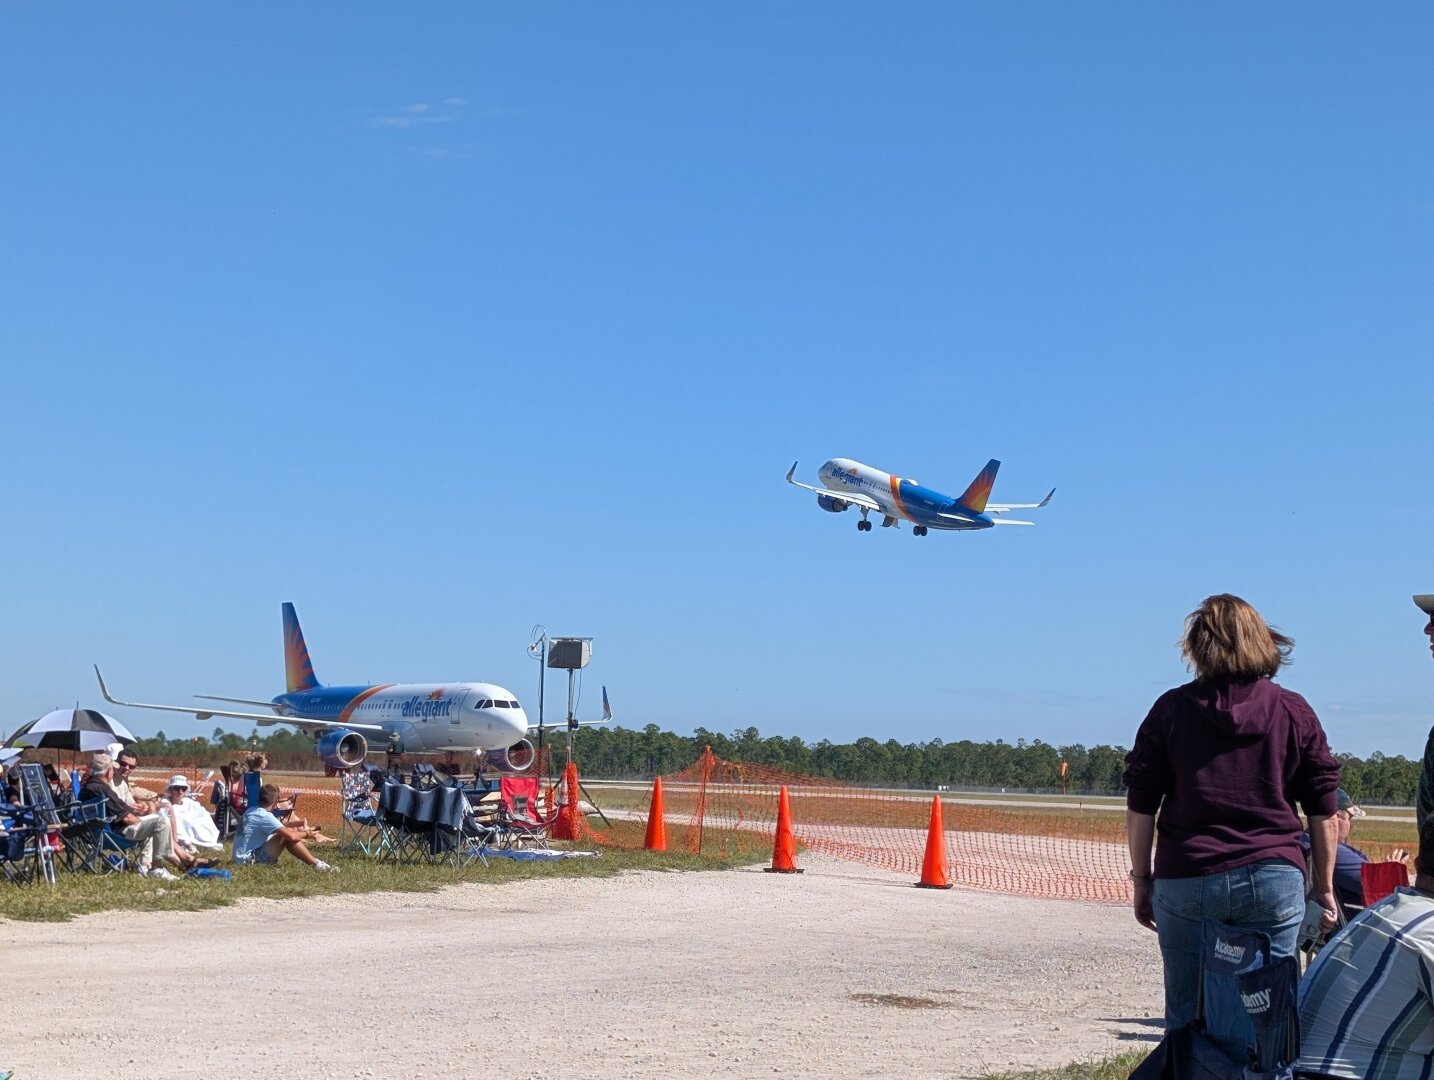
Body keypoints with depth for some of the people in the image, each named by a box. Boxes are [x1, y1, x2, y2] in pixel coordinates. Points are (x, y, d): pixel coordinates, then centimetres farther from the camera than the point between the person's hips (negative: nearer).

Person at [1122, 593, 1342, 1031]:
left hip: (1185, 880, -1)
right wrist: (1324, 886, 15)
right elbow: (1323, 813, 6)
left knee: (1185, 1018, 6)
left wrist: (1142, 880, 10)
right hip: (1274, 880, 1)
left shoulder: (1170, 710, 2)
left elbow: (1140, 809, 1)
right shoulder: (1295, 712, 5)